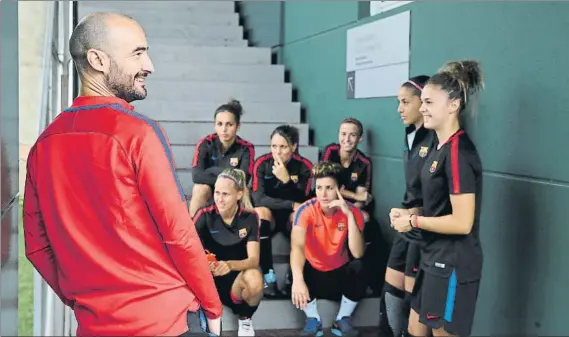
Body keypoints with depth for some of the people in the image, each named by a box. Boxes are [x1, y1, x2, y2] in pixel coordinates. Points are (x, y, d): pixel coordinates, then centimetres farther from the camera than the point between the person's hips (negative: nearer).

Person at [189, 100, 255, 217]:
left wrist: (212, 170, -21)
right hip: (209, 194, 1)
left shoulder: (246, 148, -15)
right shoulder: (206, 144, -14)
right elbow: (197, 175, -27)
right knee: (200, 189, -30)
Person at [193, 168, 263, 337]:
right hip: (209, 275, 0)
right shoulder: (205, 214, -12)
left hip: (237, 274, 0)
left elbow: (253, 260, -17)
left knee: (255, 280, -36)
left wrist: (229, 265, -40)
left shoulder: (250, 217, -10)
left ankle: (245, 318, -1)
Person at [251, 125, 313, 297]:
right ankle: (269, 278, -37)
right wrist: (292, 204, -30)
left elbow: (302, 201, -17)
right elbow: (258, 198, -23)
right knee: (261, 211, -34)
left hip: (291, 217, 1)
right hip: (269, 215, -1)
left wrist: (287, 180, -31)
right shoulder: (262, 163, -14)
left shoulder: (304, 166, -11)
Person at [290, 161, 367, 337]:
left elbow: (358, 254, -28)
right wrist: (297, 279, -54)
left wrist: (349, 215, -36)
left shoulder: (353, 211, -16)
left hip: (341, 273, 1)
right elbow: (297, 246, -37)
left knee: (358, 268, -30)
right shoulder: (306, 210, -21)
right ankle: (313, 320, -5)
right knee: (295, 271, -32)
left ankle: (342, 320, -6)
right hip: (314, 272, -1)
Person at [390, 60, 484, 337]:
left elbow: (462, 222, -25)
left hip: (452, 265, -10)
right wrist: (409, 212, 5)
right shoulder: (441, 146, 9)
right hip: (435, 259, 10)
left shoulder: (458, 152, -21)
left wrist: (413, 221, -15)